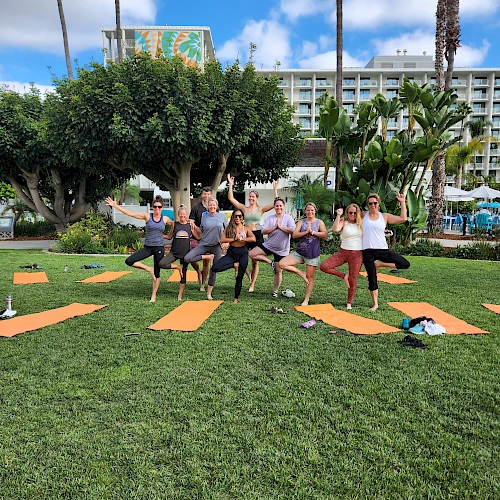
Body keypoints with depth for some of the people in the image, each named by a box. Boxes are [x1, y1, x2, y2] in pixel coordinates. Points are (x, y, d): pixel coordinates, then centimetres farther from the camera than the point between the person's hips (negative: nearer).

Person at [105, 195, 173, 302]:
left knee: (157, 273, 4)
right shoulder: (147, 216, -1)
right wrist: (115, 205, -11)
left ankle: (153, 295, 20)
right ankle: (149, 269, 5)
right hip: (147, 247, 1)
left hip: (159, 248, 0)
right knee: (129, 261, -16)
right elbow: (129, 213, -5)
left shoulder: (165, 219, 3)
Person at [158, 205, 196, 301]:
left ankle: (180, 295, 19)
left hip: (185, 252, 0)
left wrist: (193, 225, -5)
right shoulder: (175, 224, 4)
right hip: (174, 252, 0)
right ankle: (177, 267, 1)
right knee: (161, 264, -23)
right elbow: (169, 236, 14)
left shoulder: (190, 224, 2)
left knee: (184, 274, 5)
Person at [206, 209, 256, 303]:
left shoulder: (246, 229, 5)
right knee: (215, 267, -21)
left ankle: (236, 298, 17)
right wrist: (234, 238, -12)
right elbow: (222, 240, -6)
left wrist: (241, 239, -15)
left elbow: (253, 239, -13)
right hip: (231, 253, 1)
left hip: (242, 254, -1)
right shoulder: (228, 228, 7)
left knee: (239, 277, 2)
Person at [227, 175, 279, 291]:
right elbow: (231, 198, 0)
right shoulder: (244, 208, 5)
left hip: (257, 236, -1)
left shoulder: (261, 209, 3)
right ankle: (249, 272, 28)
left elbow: (276, 204, -8)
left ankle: (252, 285, 19)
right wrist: (231, 184, -4)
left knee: (255, 262, 5)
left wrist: (275, 190, -12)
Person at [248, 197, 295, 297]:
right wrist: (275, 227, -16)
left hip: (282, 249, -3)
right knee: (251, 254, -14)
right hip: (269, 245, 3)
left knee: (278, 271, 3)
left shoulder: (288, 218, -6)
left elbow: (292, 230, -22)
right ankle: (271, 262, -1)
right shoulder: (270, 218, 1)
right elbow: (263, 231, -9)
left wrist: (280, 227, -16)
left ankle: (275, 291, 20)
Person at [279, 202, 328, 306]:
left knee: (310, 277, 2)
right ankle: (301, 274, 4)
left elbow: (325, 234, -13)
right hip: (300, 252, 3)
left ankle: (306, 300, 16)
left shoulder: (319, 222, 2)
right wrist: (306, 232, -16)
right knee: (282, 264, -13)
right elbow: (294, 235, -5)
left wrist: (312, 232, -14)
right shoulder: (301, 222, 7)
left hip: (313, 254, -3)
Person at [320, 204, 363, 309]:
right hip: (343, 252, 0)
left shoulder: (361, 223, 7)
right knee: (324, 266, -17)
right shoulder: (343, 222, 1)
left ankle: (349, 303, 22)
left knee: (353, 280, 4)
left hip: (357, 254, 0)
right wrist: (338, 215, -19)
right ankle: (344, 276, 4)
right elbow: (335, 229, -21)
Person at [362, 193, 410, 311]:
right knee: (372, 278, 3)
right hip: (367, 251, -1)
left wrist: (402, 202, 2)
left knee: (405, 264, -10)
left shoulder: (385, 216, 6)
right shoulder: (363, 215, 6)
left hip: (382, 250, 1)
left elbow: (403, 218, 1)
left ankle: (379, 264, 6)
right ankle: (375, 304, 18)